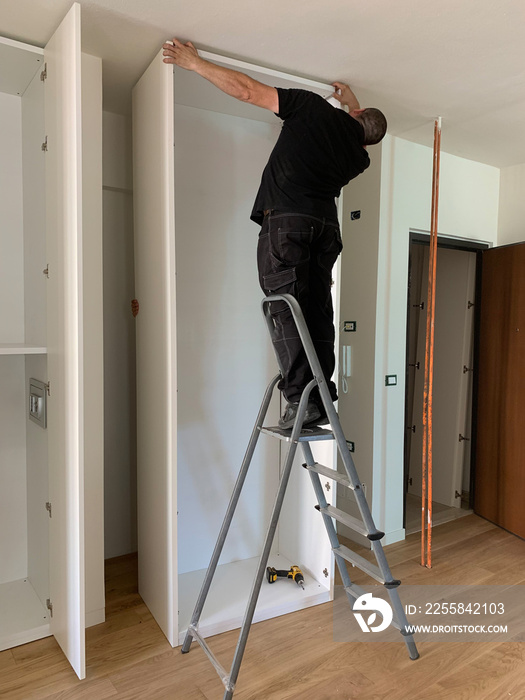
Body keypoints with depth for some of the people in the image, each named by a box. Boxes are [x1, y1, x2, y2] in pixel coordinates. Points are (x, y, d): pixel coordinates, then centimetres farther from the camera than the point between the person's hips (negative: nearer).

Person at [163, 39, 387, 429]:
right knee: (319, 313, 6)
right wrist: (352, 103, 62)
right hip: (327, 225, 5)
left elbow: (245, 90, 9)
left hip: (286, 219, -5)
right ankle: (322, 400, 5)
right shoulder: (359, 157, 23)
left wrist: (193, 62, 19)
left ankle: (302, 401, -12)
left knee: (287, 311, -8)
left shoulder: (314, 107, 11)